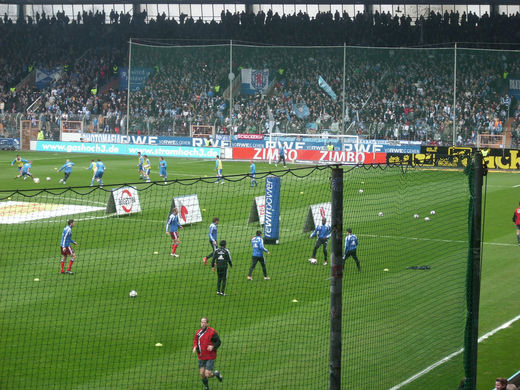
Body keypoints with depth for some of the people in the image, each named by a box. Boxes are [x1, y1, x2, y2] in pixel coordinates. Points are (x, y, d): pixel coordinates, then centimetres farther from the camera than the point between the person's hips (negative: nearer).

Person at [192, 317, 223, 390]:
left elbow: (219, 342, -7)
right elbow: (195, 341, 18)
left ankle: (216, 373, 24)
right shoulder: (198, 332, 3)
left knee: (207, 375, -9)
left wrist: (213, 346, -25)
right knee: (202, 374, 6)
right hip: (201, 357, 5)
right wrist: (195, 347, -3)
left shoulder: (212, 332, -12)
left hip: (210, 357, -5)